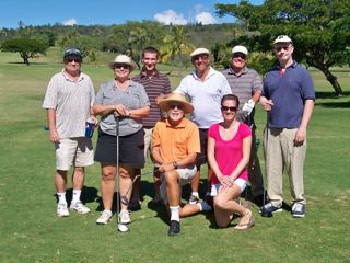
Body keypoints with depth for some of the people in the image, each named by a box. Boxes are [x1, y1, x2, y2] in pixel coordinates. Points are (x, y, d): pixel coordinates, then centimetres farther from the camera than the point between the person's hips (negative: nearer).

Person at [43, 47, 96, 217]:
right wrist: (52, 130, -12)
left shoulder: (87, 80, 12)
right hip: (64, 133, -4)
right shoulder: (56, 80, -2)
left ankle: (76, 201, 22)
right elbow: (51, 107, -6)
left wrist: (92, 117, 1)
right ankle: (62, 202, 16)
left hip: (84, 132, 4)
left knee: (80, 167, 10)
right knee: (62, 168, 2)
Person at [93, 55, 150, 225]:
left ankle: (124, 210, 14)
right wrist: (113, 107, -10)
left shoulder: (138, 87, 10)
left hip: (131, 136, 0)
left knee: (126, 173, 4)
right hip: (108, 136, 1)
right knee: (108, 173, -1)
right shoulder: (105, 87, 12)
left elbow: (146, 110, 2)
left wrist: (127, 112, -10)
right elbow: (96, 109, 5)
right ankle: (107, 210, 11)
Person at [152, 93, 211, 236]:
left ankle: (175, 220, -27)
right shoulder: (159, 126, 0)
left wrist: (174, 165, -26)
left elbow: (192, 156, -13)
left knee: (170, 175, -39)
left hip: (186, 169, -4)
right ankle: (201, 206, 28)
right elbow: (155, 151, 2)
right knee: (178, 212, -3)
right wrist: (163, 163, -18)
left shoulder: (191, 127, -9)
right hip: (167, 172, 4)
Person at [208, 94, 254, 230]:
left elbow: (245, 158, -5)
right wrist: (220, 176, -12)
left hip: (238, 178, -3)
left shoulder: (244, 129, -3)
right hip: (218, 178, 3)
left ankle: (246, 212, -3)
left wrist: (231, 177, -15)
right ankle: (231, 205, 32)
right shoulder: (213, 129, 5)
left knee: (219, 202, -32)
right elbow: (210, 156, 1)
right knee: (222, 223, -2)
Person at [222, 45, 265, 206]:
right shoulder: (222, 75, 13)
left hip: (246, 123, -1)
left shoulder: (253, 74, 12)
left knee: (251, 158, -1)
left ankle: (258, 192, 7)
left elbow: (258, 92, -1)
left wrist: (252, 102, -21)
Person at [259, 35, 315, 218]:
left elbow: (309, 100, -3)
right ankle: (275, 201, 17)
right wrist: (263, 101, -2)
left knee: (295, 166, 0)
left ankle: (298, 201, 14)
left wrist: (302, 128, -12)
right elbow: (263, 95, 25)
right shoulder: (270, 74, 15)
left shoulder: (301, 72, 1)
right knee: (273, 167, 6)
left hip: (293, 129, -4)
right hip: (272, 128, 4)